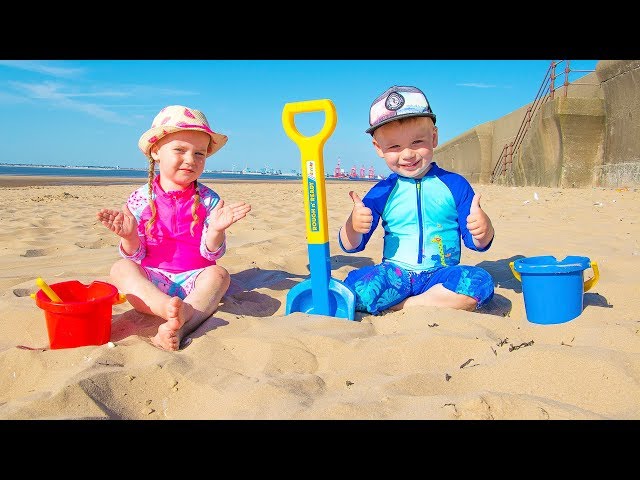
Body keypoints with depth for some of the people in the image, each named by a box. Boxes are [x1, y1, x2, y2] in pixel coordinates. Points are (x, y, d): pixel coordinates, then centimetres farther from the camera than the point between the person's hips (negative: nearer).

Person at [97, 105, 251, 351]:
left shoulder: (209, 199, -2)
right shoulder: (140, 200, -2)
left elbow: (211, 253, -6)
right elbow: (134, 256, 0)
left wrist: (216, 230, -27)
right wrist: (129, 237, -23)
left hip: (194, 278, 0)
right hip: (151, 280, 1)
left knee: (218, 274, -30)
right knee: (121, 268, -26)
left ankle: (178, 326, -52)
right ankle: (167, 307, -50)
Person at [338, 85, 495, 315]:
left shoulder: (455, 185, 2)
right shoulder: (382, 192, 3)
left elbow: (476, 243, 4)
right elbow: (351, 246, 3)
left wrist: (483, 229, -21)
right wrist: (353, 226, -20)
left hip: (442, 275, 1)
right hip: (394, 276, -1)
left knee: (480, 281, -29)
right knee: (355, 286, -29)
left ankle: (393, 307, -17)